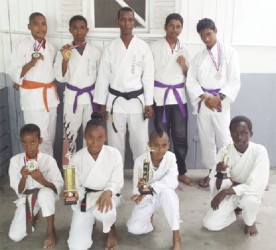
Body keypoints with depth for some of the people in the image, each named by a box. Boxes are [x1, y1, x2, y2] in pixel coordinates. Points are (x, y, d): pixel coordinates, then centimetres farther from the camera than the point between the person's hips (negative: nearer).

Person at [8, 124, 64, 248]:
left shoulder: (48, 160, -16)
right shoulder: (15, 161, -11)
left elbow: (59, 186, -18)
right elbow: (19, 191, -10)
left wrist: (42, 180, -36)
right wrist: (23, 178, -31)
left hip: (46, 196, -2)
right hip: (26, 199, 2)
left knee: (45, 193, -39)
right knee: (15, 236, -13)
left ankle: (50, 231, -17)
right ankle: (32, 217, 20)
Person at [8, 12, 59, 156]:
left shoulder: (51, 47, 8)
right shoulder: (22, 46, -8)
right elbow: (13, 73, -10)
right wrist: (31, 63, -24)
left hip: (50, 94, 6)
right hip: (32, 96, -5)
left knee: (50, 135, 12)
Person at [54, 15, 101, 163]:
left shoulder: (95, 51, 0)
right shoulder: (64, 51, -3)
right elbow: (61, 78, -7)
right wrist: (65, 59, -21)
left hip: (90, 96, 1)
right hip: (72, 96, -1)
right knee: (70, 133, 3)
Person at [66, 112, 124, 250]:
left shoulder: (114, 154, -15)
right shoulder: (76, 159, -13)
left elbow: (117, 182, -12)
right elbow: (76, 187, -7)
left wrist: (108, 192, -34)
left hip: (107, 195, -1)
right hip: (84, 199, 1)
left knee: (105, 210, -40)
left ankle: (111, 229, 0)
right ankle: (90, 220, 26)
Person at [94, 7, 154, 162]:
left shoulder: (143, 47, -1)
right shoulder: (110, 48, 2)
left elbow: (148, 76, -1)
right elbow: (103, 76, 4)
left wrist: (149, 104, -5)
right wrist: (102, 103, 2)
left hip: (137, 100, -1)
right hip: (115, 101, 1)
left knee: (140, 142, 4)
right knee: (115, 142, 8)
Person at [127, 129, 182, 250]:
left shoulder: (171, 157, -18)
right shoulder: (140, 161, -19)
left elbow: (172, 182, -33)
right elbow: (137, 190, -14)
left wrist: (150, 188, -40)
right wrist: (142, 191, -36)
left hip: (163, 196, -1)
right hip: (146, 199, 1)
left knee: (167, 192, -37)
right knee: (134, 228, -16)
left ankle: (176, 236, -27)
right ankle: (149, 215, 20)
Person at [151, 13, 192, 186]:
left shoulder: (184, 49, 10)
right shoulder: (155, 47, 0)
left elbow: (189, 76, 15)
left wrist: (184, 66, -6)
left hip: (179, 96, 3)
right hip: (160, 95, -3)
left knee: (180, 136, 5)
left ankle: (181, 172, 18)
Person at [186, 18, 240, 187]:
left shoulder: (229, 52, -1)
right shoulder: (199, 57, 11)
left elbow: (234, 81, -7)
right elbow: (191, 81, 3)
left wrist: (219, 98, -18)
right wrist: (204, 97, -13)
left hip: (220, 103, -4)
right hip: (203, 103, 4)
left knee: (224, 139, -8)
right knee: (206, 139, 9)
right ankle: (211, 172, 23)